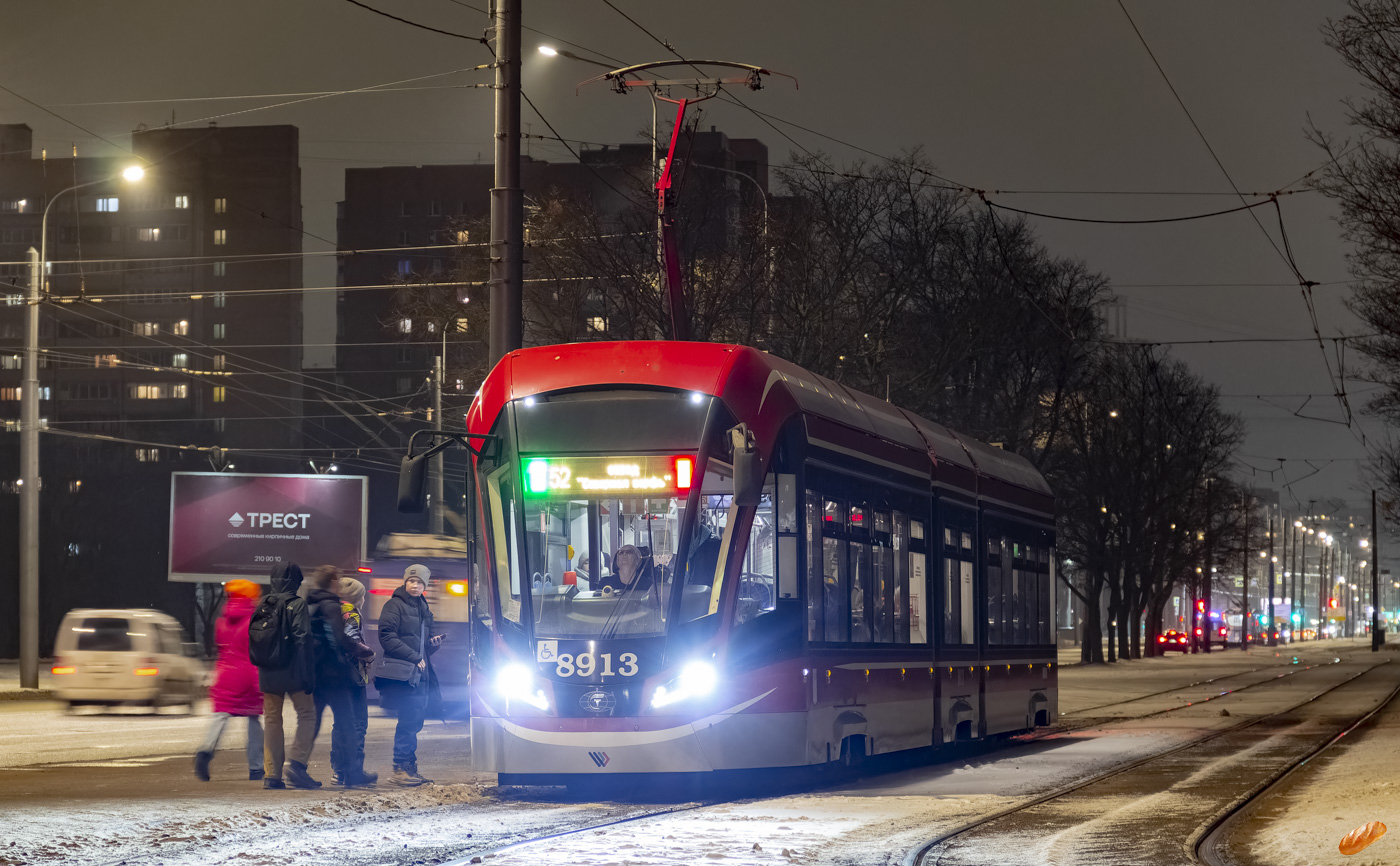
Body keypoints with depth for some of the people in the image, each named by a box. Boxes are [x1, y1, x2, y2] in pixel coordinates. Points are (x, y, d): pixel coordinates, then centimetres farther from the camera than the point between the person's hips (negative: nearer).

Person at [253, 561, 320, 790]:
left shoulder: (263, 606, 6)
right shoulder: (297, 605, -9)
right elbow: (303, 640, -14)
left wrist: (261, 668, 16)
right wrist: (309, 675, -12)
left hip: (268, 674, 5)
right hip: (292, 673, -5)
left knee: (272, 721, 10)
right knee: (307, 714, 7)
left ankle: (271, 775, 6)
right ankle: (297, 765, -7)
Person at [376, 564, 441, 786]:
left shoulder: (423, 609, 22)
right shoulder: (395, 605, -2)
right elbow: (387, 637, -12)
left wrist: (433, 643, 6)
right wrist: (414, 658, -16)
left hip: (421, 675, 8)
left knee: (415, 721, 8)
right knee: (409, 719, -12)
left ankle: (408, 768, 14)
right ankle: (401, 768, -8)